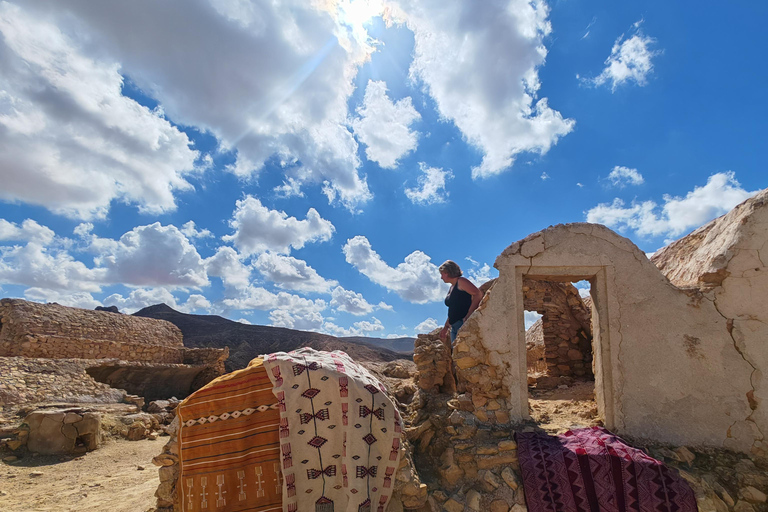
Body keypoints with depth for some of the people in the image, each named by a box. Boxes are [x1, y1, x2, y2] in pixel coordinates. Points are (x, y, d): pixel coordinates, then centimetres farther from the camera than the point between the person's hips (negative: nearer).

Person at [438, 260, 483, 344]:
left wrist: (468, 316, -21)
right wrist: (446, 327, 25)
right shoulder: (451, 288, 22)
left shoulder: (461, 282, -4)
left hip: (463, 324, -9)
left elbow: (478, 294, -17)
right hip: (454, 327, 9)